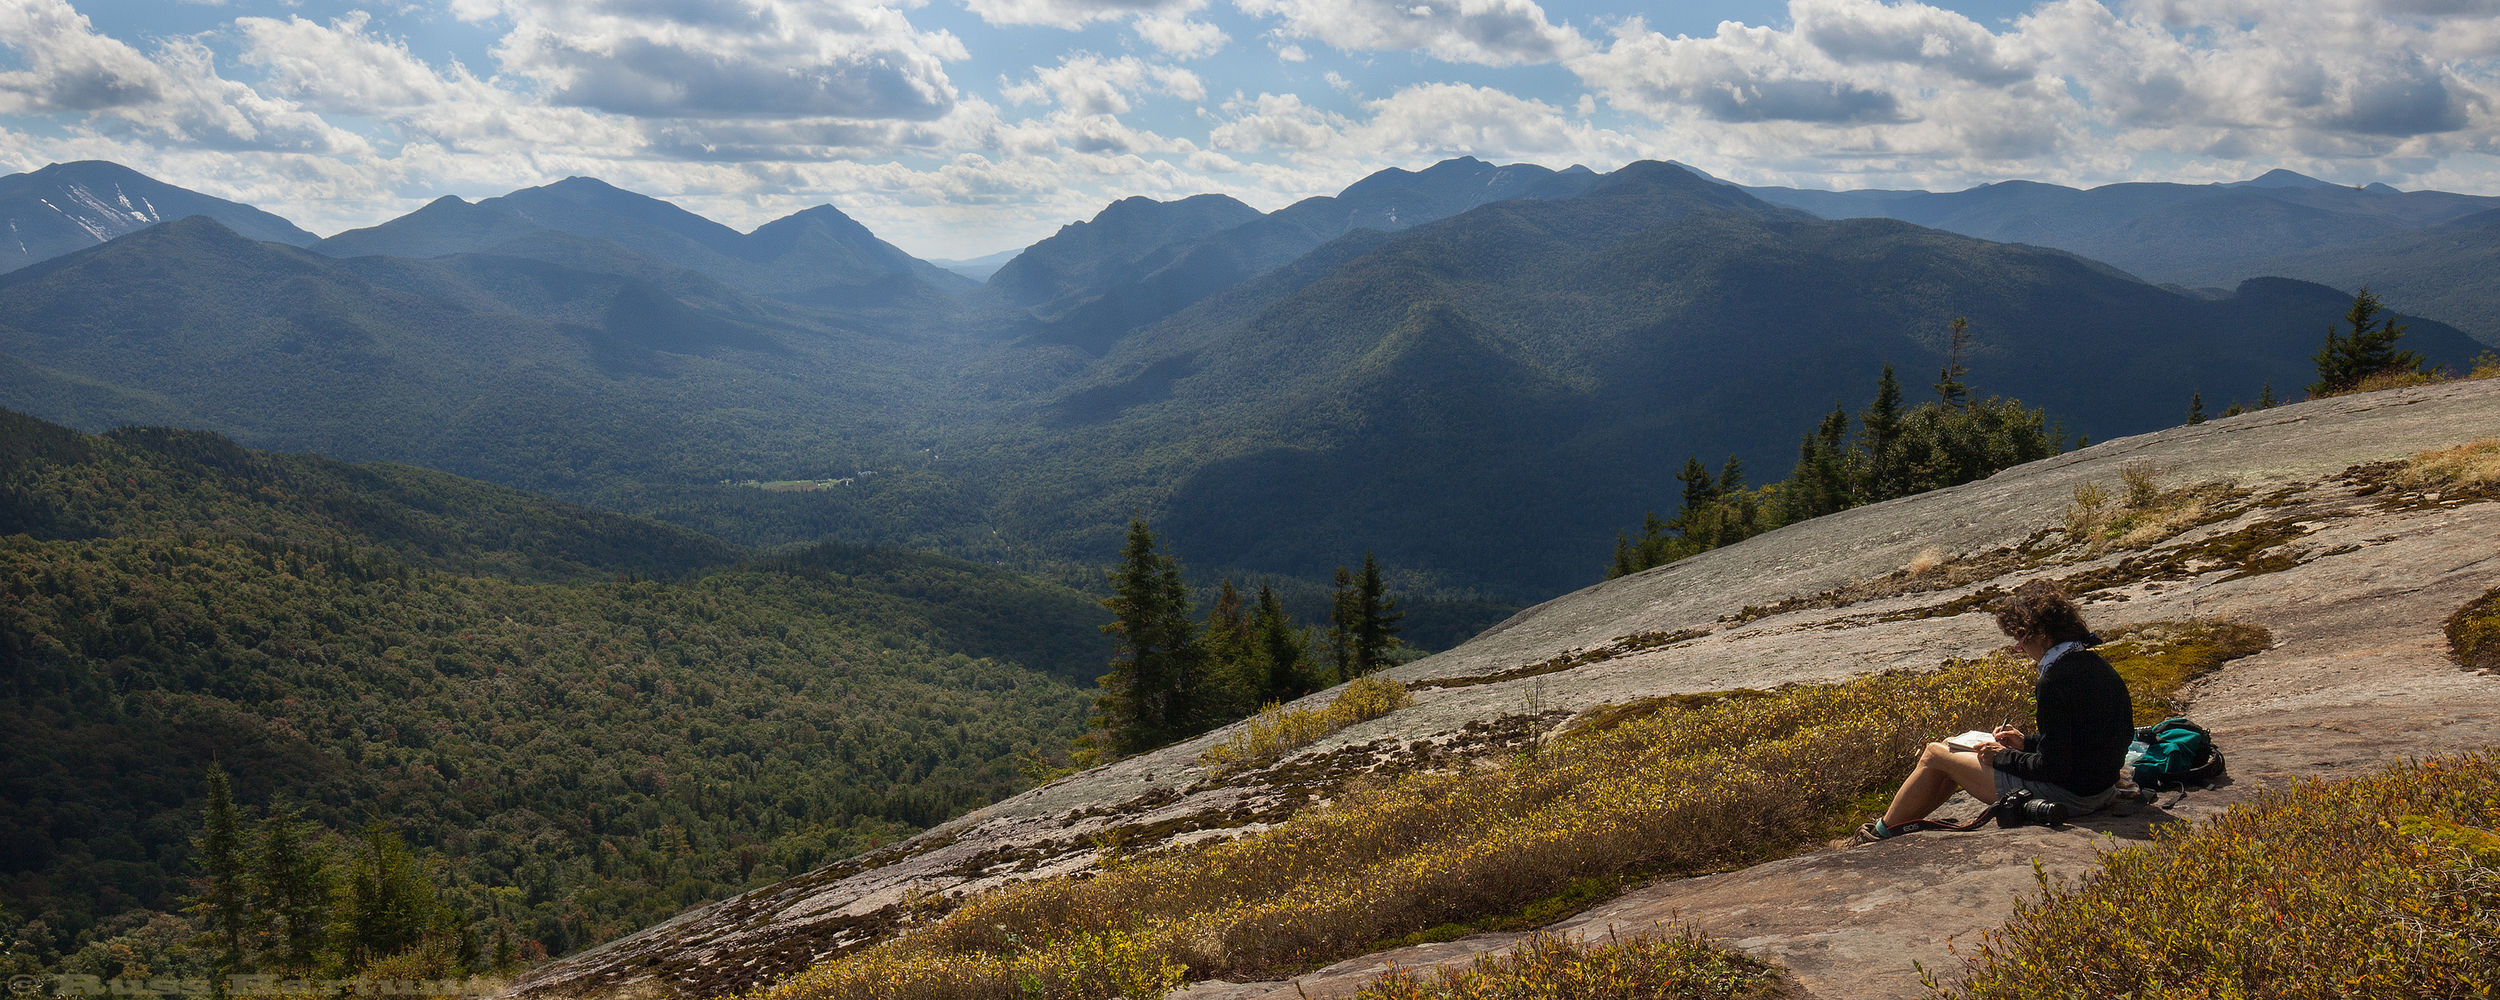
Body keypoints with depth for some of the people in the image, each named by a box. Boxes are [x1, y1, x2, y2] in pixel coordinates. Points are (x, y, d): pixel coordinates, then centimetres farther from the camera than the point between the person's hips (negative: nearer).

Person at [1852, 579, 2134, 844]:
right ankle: (1899, 827, 34)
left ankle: (1882, 835, 23)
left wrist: (2003, 757, -8)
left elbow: (2052, 767, -24)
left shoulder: (2055, 681, -25)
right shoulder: (2096, 665, 4)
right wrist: (2027, 742, 11)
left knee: (1935, 754, 5)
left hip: (2065, 795, -10)